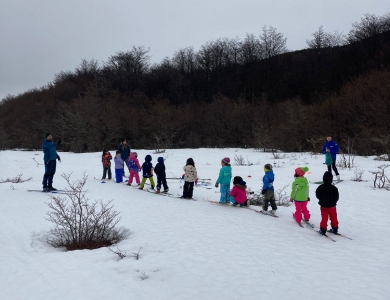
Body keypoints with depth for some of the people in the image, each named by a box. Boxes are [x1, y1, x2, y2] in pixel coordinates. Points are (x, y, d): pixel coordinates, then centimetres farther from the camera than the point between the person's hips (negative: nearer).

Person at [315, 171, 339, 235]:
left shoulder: (320, 187, -13)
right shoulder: (334, 188, -12)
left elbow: (317, 195, -4)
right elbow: (336, 197, -6)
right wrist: (334, 201, 12)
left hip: (323, 206, -1)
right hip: (332, 206, 1)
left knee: (324, 218, 4)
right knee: (333, 218, 14)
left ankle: (323, 230, 4)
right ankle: (335, 229, 24)